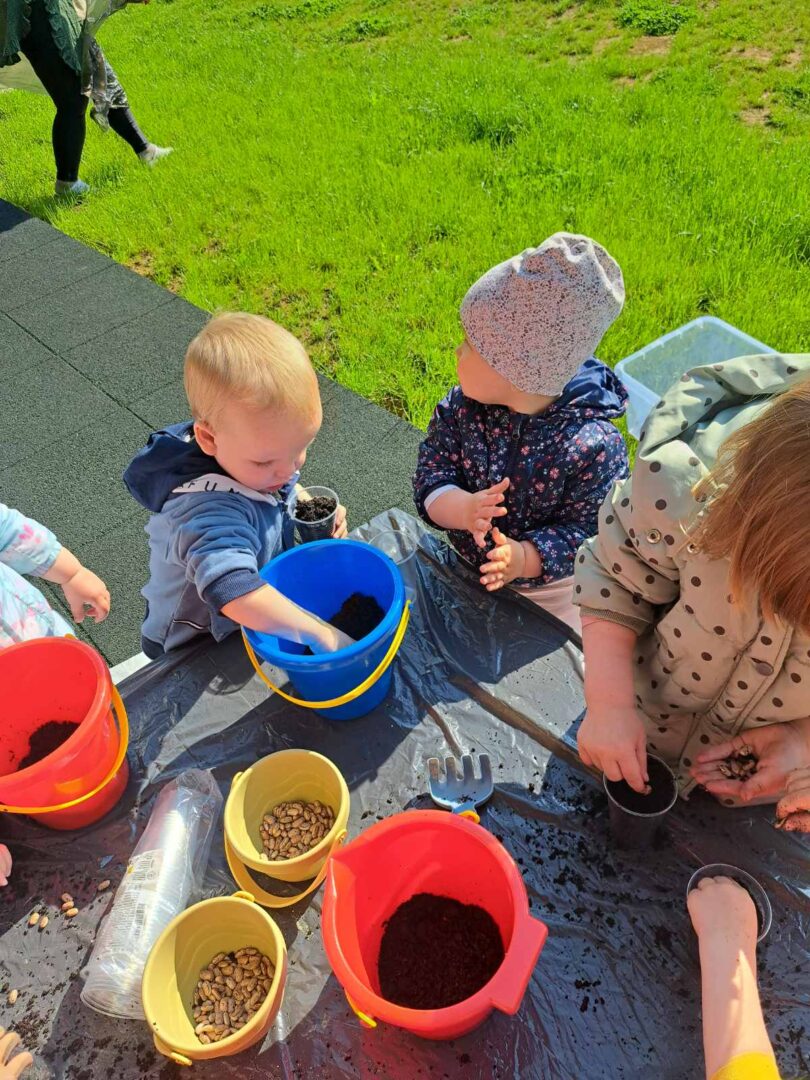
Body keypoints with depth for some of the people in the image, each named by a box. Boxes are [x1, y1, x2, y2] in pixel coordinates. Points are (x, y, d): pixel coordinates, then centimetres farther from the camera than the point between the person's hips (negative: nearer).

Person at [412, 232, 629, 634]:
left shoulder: (594, 445, -30)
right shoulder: (459, 409, -18)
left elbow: (588, 530, -25)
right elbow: (430, 479, -17)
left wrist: (525, 558, -40)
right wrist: (463, 509, -39)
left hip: (555, 589, -3)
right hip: (469, 568, 4)